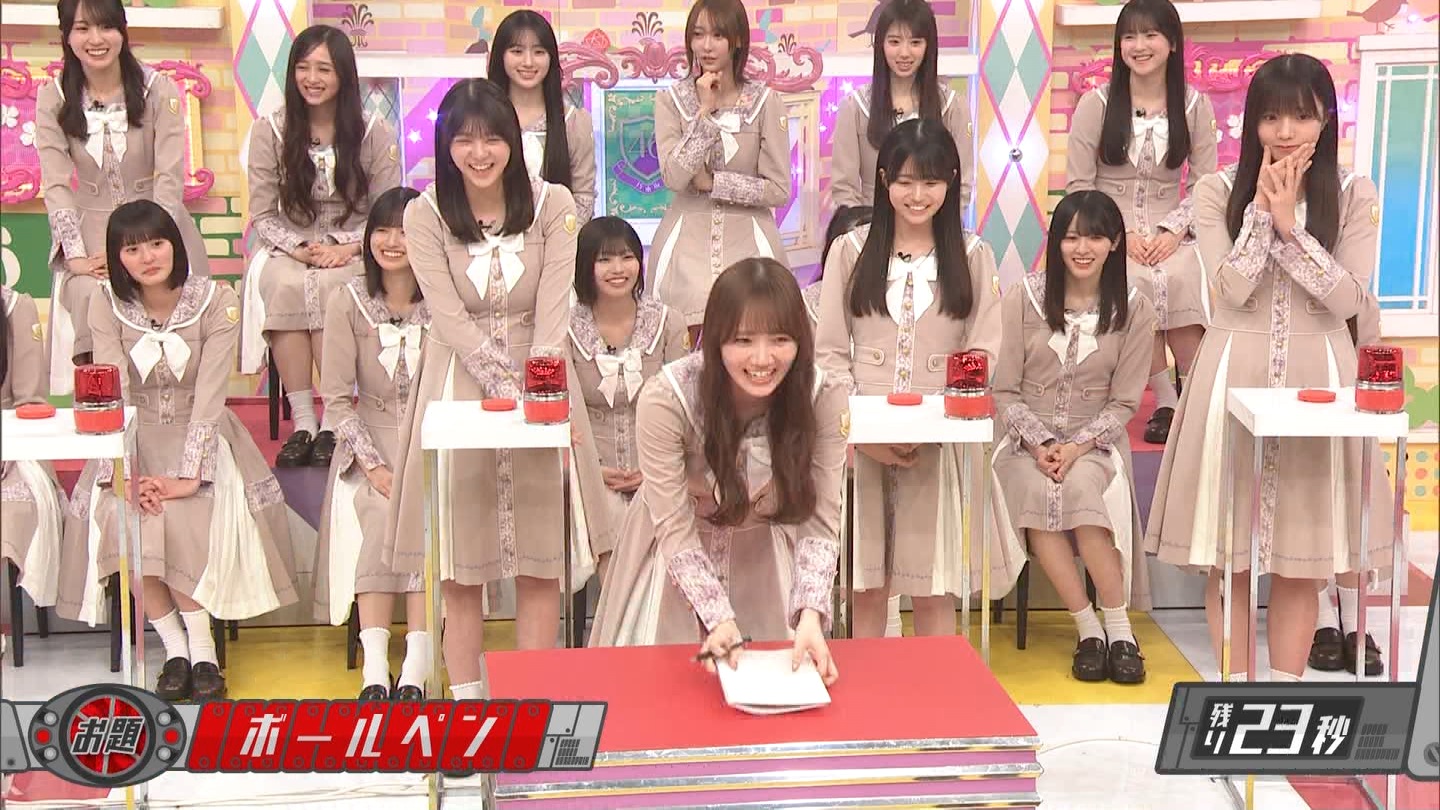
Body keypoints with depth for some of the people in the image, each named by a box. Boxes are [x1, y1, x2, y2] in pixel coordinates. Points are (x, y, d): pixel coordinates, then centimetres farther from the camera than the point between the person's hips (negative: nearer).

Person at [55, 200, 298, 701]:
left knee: (188, 515, -31)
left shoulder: (216, 302, -9)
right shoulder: (107, 306, -3)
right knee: (119, 515, -27)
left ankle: (201, 644, -17)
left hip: (199, 434, -2)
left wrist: (190, 475, -24)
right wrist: (124, 473, -23)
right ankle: (174, 646, -15)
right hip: (136, 438, 2)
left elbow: (209, 394, -15)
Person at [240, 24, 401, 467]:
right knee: (284, 283, -35)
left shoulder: (374, 132, 2)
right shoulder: (269, 132, 4)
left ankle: (334, 422, -29)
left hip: (354, 253, -1)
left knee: (328, 286, -36)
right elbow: (262, 215, 3)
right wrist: (299, 248, -16)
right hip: (289, 250, 1)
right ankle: (302, 422, -31)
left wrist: (347, 247, -16)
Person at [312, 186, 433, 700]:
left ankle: (417, 665, -28)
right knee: (379, 519, -26)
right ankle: (374, 666, -29)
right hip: (370, 440, 1)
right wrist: (374, 465, -12)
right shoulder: (350, 301, 0)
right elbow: (337, 397, -2)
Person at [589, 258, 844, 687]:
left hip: (768, 551, 2)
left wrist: (810, 615, -35)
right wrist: (719, 619, -34)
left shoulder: (825, 398, -24)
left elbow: (819, 522, -20)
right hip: (676, 554, -1)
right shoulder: (666, 398, -30)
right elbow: (675, 530, -24)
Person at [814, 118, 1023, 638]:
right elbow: (829, 352, 3)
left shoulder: (973, 257, 8)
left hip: (939, 440, 0)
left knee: (934, 590, 2)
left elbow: (983, 352, 1)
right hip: (861, 440, 0)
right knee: (867, 587, 5)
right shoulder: (852, 250, 6)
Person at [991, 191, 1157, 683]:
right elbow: (1004, 390, 1)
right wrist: (1039, 444, -14)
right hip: (1028, 440, 0)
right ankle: (1088, 629, -23)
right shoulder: (1023, 299, 1)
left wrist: (1078, 446, -15)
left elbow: (1124, 402, 1)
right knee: (1037, 493, -33)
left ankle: (1119, 629, -24)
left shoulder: (1134, 310, 3)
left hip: (1096, 442, 0)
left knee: (1082, 487, -34)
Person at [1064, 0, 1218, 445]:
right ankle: (1166, 399, -21)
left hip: (1169, 235, 1)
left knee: (1182, 280, -33)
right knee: (1136, 284, -34)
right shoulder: (1095, 105, 3)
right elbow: (1078, 184, 0)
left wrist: (1174, 231, -13)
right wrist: (1121, 234, -12)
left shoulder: (1194, 106, 8)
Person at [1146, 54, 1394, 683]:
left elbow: (1348, 300, -7)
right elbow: (1234, 289, -10)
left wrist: (1290, 226, -12)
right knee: (1227, 554, 2)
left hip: (1315, 377, 1)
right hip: (1235, 376, 0)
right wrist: (1261, 210, -11)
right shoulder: (1219, 192, 1)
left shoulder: (1354, 196, 3)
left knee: (1299, 557, 6)